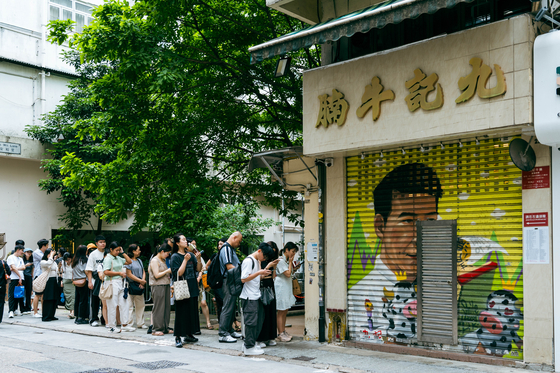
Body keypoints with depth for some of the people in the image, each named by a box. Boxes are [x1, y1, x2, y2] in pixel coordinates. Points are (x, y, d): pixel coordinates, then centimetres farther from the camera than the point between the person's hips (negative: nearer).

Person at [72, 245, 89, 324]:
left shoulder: (74, 260, 12)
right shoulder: (84, 260, -10)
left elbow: (73, 271, 15)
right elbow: (86, 270, -12)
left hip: (76, 281, 7)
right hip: (83, 282, -7)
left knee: (77, 299, 11)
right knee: (83, 300, -3)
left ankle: (76, 317, 16)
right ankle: (81, 318, -3)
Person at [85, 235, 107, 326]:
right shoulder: (93, 254, 0)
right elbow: (89, 269, -3)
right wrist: (90, 281, -10)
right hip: (95, 279, -2)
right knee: (94, 300, 1)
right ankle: (93, 319, 9)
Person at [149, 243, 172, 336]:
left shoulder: (163, 260, 17)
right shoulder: (154, 260, -9)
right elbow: (157, 275, -16)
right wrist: (167, 271, -11)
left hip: (166, 286, 8)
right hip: (157, 286, -8)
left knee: (167, 307, 7)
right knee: (158, 308, -5)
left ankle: (165, 328, 13)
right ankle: (156, 329, 0)